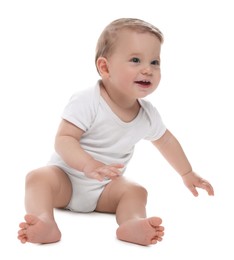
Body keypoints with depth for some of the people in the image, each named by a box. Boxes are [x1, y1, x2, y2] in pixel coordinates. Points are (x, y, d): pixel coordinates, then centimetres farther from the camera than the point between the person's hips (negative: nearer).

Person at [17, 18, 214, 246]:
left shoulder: (148, 113, -5)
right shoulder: (86, 102, -24)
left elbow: (165, 140, 14)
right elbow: (63, 139, -28)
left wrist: (187, 174, 22)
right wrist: (89, 165, -45)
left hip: (107, 186, 4)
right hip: (67, 175, -4)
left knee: (136, 192, -20)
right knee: (38, 177, -30)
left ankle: (133, 224, -44)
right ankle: (45, 222, -49)